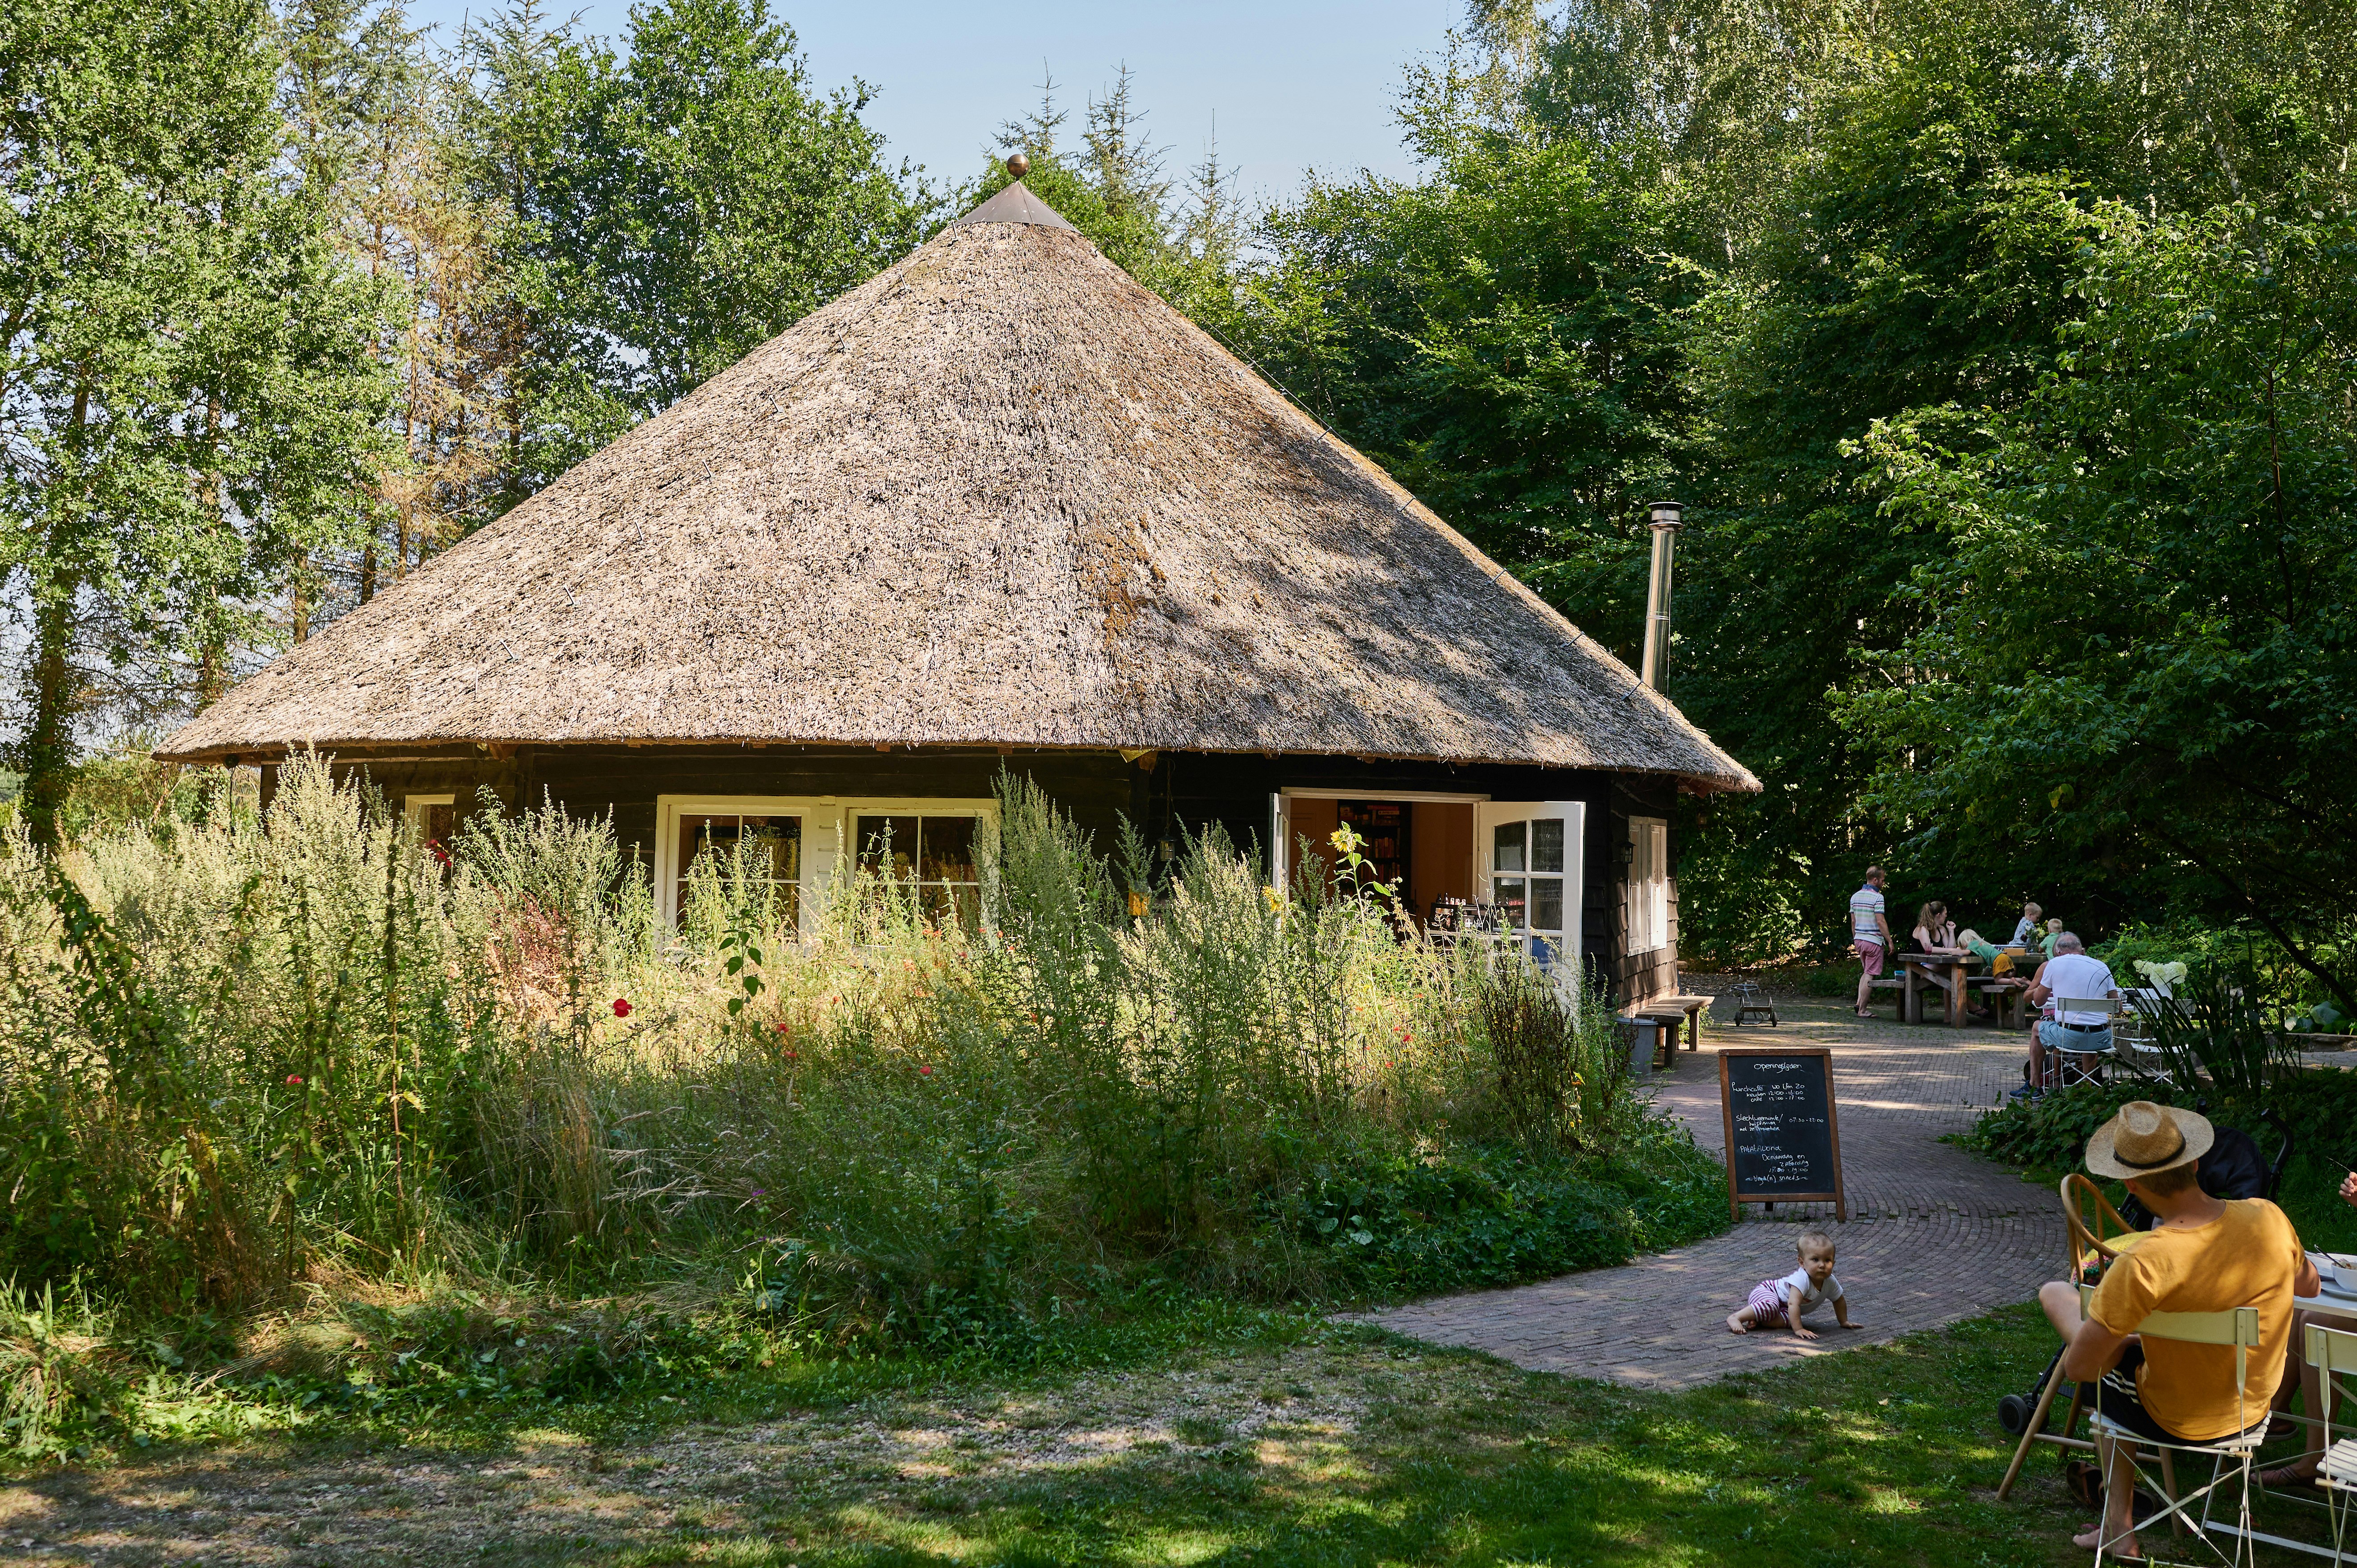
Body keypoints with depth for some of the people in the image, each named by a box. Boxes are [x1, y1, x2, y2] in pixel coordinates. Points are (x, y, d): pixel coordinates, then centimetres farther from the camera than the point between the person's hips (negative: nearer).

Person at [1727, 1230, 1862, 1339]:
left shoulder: (1830, 1283, -10)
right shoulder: (1801, 1279, -35)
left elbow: (1839, 1301, 10)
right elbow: (1793, 1304, -43)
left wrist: (1844, 1322, 15)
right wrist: (1798, 1329, -47)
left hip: (1783, 1307, 7)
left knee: (1786, 1320, -24)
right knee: (1771, 1307, -39)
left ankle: (1756, 1320, -15)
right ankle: (1735, 1318, -31)